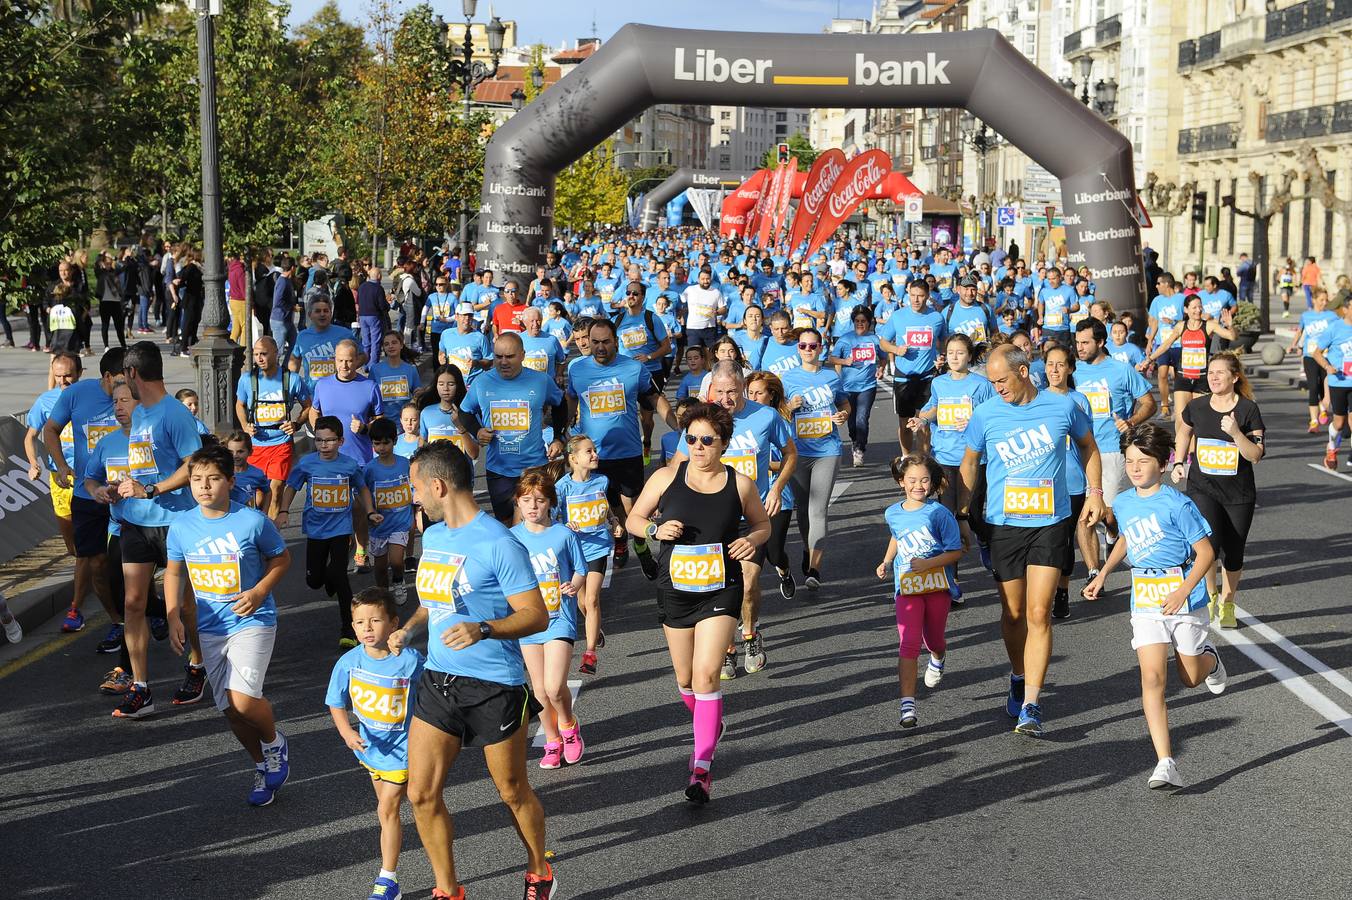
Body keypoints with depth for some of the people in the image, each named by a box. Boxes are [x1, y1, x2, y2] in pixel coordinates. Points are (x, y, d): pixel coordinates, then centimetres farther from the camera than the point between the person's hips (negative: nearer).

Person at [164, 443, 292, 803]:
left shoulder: (253, 521, -14)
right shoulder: (181, 526, -3)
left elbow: (281, 558, 1)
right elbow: (174, 572, 11)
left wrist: (260, 591, -14)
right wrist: (173, 616, 0)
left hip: (252, 621, -5)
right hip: (210, 628, 5)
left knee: (243, 700, -20)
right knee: (230, 710, 9)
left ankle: (275, 742, 12)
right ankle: (263, 766, 33)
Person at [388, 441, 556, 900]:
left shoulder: (499, 543, -16)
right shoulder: (432, 536, 10)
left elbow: (537, 616, -17)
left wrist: (483, 630, -31)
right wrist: (409, 629, 9)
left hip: (494, 685, -7)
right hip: (438, 679, 7)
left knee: (513, 792, 9)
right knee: (421, 793, 1)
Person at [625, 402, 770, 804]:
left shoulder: (740, 484, -2)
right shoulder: (666, 478, -1)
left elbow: (762, 524, 14)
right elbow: (633, 519, 8)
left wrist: (752, 540, -9)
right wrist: (656, 529, -13)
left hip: (721, 591, -2)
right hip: (675, 590, 2)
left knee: (706, 674, -16)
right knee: (685, 679, 13)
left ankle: (702, 770, -15)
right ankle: (709, 724, 46)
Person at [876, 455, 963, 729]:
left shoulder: (939, 513, -10)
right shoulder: (892, 514, 4)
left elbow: (956, 552, -9)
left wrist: (928, 563, -22)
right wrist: (886, 561, 16)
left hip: (938, 585, -1)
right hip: (907, 588, 1)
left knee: (932, 640, 14)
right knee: (909, 644, -12)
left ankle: (938, 657, 54)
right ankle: (907, 706, -15)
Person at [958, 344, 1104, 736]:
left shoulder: (1062, 407, -2)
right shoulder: (985, 414, -1)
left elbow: (1088, 446, 16)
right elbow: (969, 463, 13)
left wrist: (1094, 492, 10)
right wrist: (962, 512, 10)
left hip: (1051, 523, -1)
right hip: (1003, 524, 2)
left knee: (1039, 614, -10)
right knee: (1013, 613, 11)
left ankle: (1031, 705, -9)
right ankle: (1019, 678, 36)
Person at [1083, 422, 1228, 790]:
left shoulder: (1177, 505, -14)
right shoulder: (1122, 503, 5)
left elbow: (1206, 552, -12)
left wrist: (1183, 591, -23)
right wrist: (1103, 574, 19)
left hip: (1184, 600, -3)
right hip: (1145, 603, 3)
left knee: (1190, 677, 12)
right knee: (1152, 677, -12)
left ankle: (1210, 658, 51)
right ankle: (1165, 764, -15)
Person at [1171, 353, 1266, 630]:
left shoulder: (1248, 409, -7)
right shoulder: (1197, 407, -1)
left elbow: (1256, 455, -11)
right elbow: (1184, 432, 21)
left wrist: (1235, 433, -26)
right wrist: (1179, 463, 11)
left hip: (1239, 493, 0)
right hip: (1202, 488, 0)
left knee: (1233, 554, 6)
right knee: (1209, 543, -20)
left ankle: (1226, 604, 31)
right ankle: (1209, 594, 7)